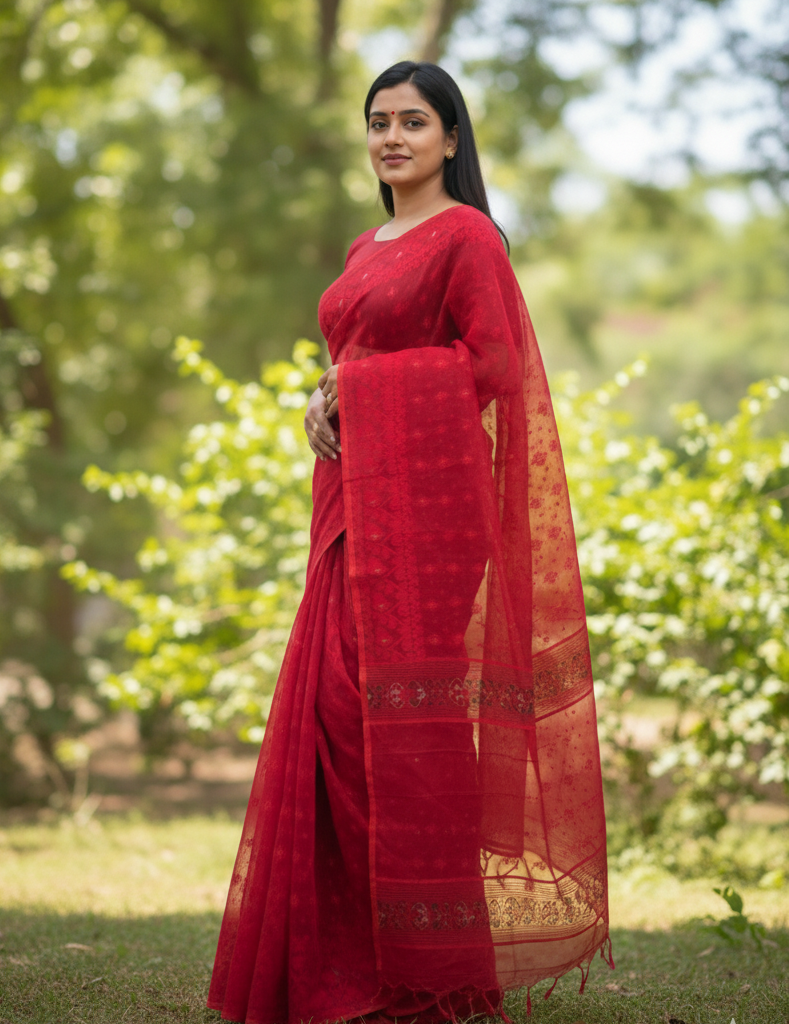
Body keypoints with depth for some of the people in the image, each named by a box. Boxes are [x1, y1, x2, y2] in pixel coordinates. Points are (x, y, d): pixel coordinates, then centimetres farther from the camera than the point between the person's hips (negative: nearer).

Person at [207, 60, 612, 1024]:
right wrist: (323, 401, 5)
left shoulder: (466, 235, -4)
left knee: (404, 706, -8)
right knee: (335, 702, 3)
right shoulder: (366, 248, 21)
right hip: (355, 496, 8)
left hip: (425, 494, -8)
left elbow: (494, 371, -10)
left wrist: (363, 394, -5)